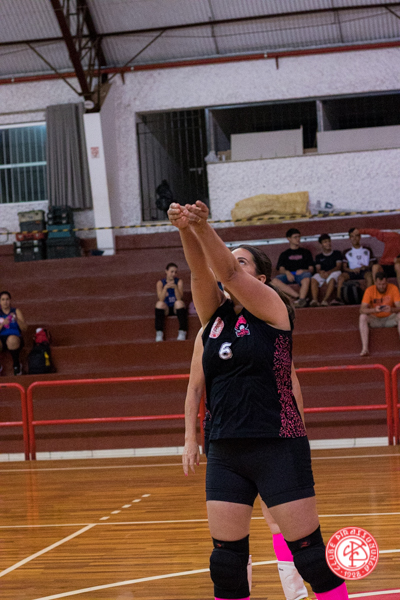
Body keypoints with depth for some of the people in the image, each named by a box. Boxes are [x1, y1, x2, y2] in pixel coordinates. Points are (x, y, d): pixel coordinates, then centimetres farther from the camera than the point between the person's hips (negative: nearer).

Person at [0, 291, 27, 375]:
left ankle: (16, 365, -17)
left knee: (12, 339, -40)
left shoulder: (16, 311, 15)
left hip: (15, 337, -1)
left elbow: (25, 328, 6)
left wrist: (17, 319, -11)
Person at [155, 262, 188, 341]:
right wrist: (166, 287, -29)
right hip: (165, 309, 0)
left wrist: (175, 287, -31)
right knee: (160, 303, -31)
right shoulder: (160, 283, -1)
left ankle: (182, 332, -33)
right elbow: (161, 299, -16)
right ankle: (159, 334, -34)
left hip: (177, 308, 0)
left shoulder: (179, 281, -1)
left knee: (179, 302, -31)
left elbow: (179, 298, -15)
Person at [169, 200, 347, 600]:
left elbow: (228, 272, -17)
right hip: (225, 453, 5)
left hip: (278, 447, -5)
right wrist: (185, 230, -27)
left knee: (309, 551, -3)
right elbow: (201, 272, -7)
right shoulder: (213, 316, 10)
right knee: (226, 559, 3)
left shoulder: (271, 308, -2)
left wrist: (202, 227, -31)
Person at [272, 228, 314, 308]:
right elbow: (281, 269, 11)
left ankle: (301, 300, -50)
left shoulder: (305, 252, 26)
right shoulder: (284, 254, 26)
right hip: (288, 275, 1)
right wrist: (287, 272, -14)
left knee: (306, 278, -40)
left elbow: (311, 269, 16)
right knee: (275, 281, -33)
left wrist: (303, 271, -9)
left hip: (301, 274, -1)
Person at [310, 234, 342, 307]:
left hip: (334, 272, -2)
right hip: (322, 274, 2)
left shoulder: (337, 253, 19)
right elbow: (318, 268, 11)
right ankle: (315, 300, -52)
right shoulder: (318, 257, 26)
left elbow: (338, 267, 4)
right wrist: (321, 272, -17)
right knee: (314, 279, -34)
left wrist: (328, 272, -16)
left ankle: (325, 300, -57)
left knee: (332, 279, -40)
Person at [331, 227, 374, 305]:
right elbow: (344, 267, 13)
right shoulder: (347, 252, 22)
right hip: (352, 272, 1)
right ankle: (338, 298, -40)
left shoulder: (367, 250, 21)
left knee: (369, 275, -38)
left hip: (364, 271, -1)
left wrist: (367, 267, -9)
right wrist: (352, 270, -9)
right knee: (341, 276, -31)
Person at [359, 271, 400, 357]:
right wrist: (374, 310, -40)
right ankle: (365, 348, -38)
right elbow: (362, 309, -20)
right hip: (375, 319, 0)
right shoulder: (370, 290, -12)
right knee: (363, 317, -29)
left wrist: (391, 309, -41)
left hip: (389, 319, 0)